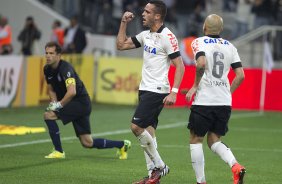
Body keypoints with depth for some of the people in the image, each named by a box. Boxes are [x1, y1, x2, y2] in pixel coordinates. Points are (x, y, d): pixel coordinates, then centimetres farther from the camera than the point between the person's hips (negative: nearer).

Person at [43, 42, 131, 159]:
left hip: (81, 103, -9)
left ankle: (59, 151, -10)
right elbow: (51, 89, 17)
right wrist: (54, 102, -2)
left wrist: (59, 105, -25)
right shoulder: (47, 69, 4)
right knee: (88, 143, 9)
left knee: (48, 115, -21)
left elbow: (72, 92, -34)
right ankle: (121, 145, 25)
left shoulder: (65, 68, -23)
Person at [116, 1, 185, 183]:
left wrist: (174, 92, -23)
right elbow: (121, 45, 19)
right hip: (145, 89, 9)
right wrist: (124, 22, 11)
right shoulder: (146, 35, 11)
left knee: (136, 126, -14)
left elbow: (180, 66, -16)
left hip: (157, 91, -9)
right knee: (148, 131, 7)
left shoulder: (167, 37, -14)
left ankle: (159, 166, -3)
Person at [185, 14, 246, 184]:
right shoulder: (229, 46, 11)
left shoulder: (199, 42, -2)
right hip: (225, 102, 5)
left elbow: (201, 63, -23)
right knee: (214, 140, 15)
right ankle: (235, 165, -10)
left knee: (196, 139, 9)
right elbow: (240, 76, 6)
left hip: (204, 100, -5)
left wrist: (195, 85, -10)